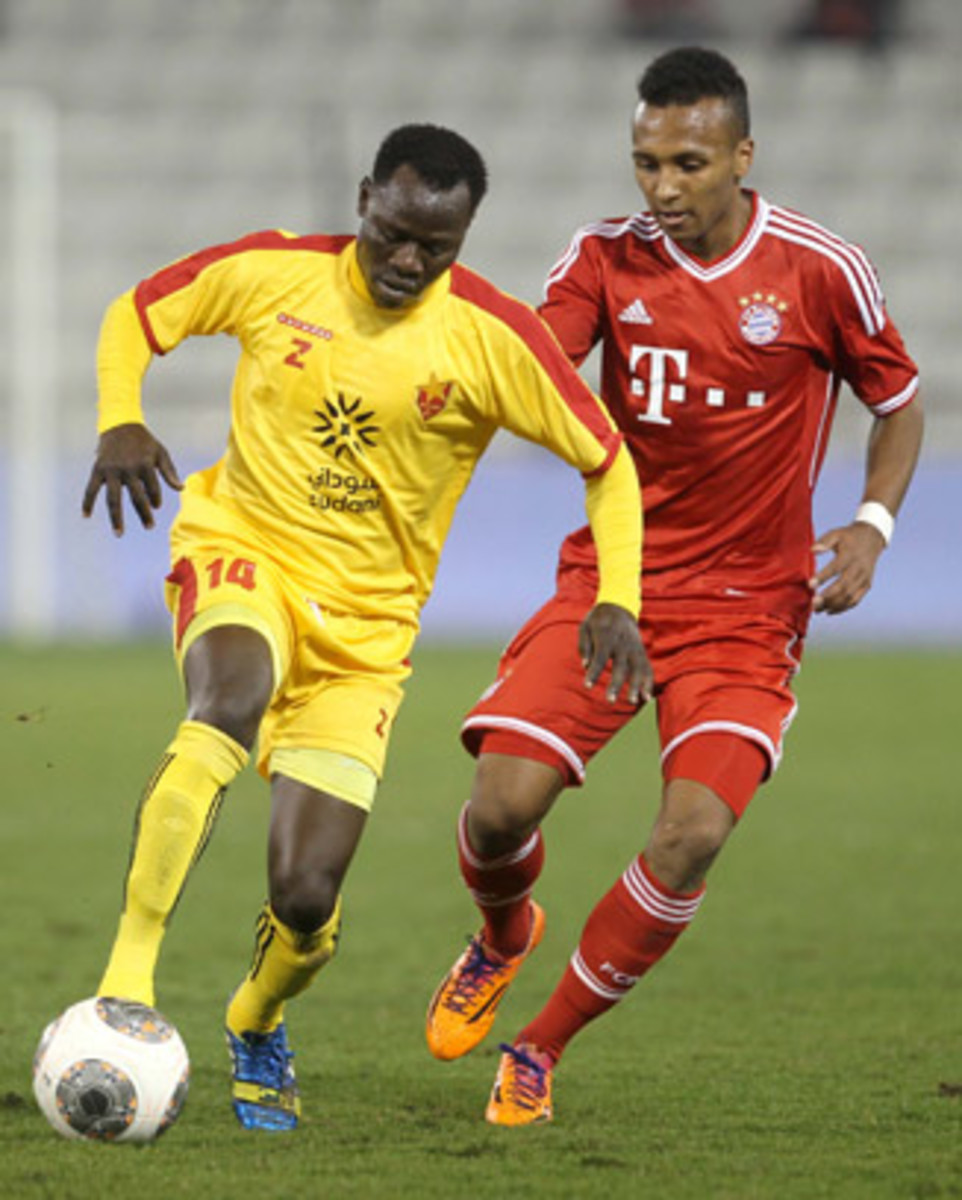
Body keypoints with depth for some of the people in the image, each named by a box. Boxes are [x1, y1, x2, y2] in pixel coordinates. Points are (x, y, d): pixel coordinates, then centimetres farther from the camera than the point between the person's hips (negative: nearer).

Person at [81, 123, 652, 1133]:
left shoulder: (492, 338, -9)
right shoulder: (270, 273, -7)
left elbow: (608, 462, 0)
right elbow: (135, 318, 8)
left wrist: (616, 603, -11)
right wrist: (120, 423, -11)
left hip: (365, 624, 1)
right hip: (240, 551, -1)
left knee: (306, 897, -7)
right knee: (229, 700, -38)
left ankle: (255, 1025, 31)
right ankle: (125, 983, -40)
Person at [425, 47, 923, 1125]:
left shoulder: (820, 270, -7)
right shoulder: (608, 259, -2)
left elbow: (898, 402, 7)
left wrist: (872, 526, -9)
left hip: (747, 605, -2)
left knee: (692, 833, -22)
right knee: (502, 802, -15)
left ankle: (541, 1046, -1)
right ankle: (503, 938, 25)